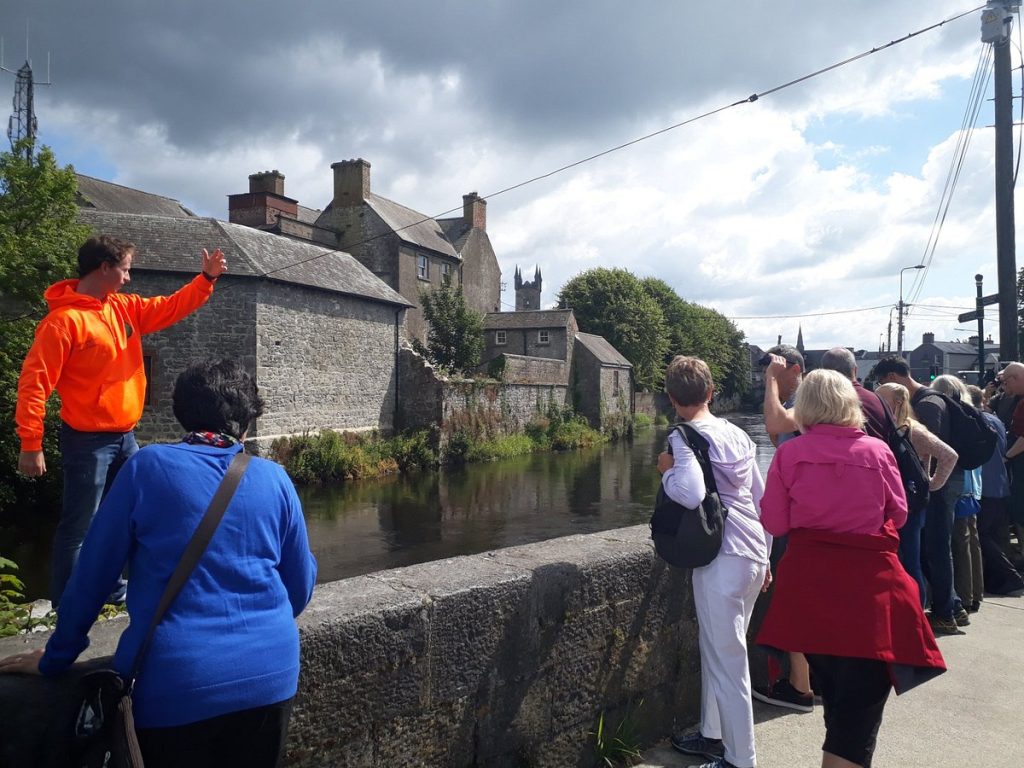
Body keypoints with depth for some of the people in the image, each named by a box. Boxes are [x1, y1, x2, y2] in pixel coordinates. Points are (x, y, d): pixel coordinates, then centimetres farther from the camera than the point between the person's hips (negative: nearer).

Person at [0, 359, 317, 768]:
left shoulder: (146, 466, -3)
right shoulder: (274, 478, 2)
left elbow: (91, 575, 2)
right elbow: (299, 587, 8)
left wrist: (54, 659, 17)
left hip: (175, 679, -2)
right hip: (270, 673, 2)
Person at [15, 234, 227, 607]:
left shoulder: (125, 308, 6)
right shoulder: (64, 320, -18)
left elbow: (171, 308, 16)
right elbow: (34, 382, -18)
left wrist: (207, 278, 2)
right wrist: (31, 445, -18)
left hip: (124, 437, 8)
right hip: (87, 441, -8)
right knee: (79, 528, 2)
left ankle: (109, 588, 33)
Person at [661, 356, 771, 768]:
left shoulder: (684, 437, -12)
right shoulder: (736, 433, 10)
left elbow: (692, 494, -29)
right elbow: (761, 498, 14)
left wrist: (667, 471, -9)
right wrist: (763, 557, 23)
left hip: (724, 559, -8)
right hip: (753, 554, 8)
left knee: (727, 661, 4)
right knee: (716, 648, 21)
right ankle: (712, 735, 36)